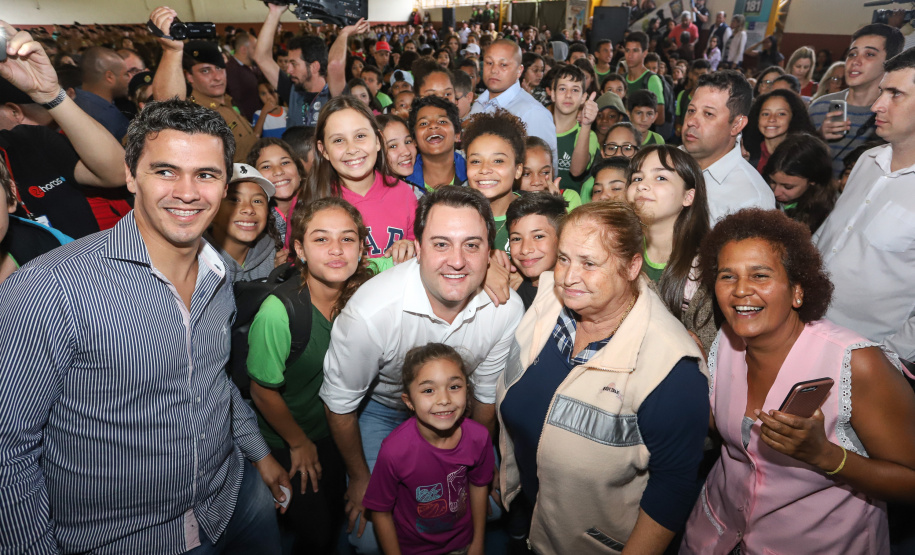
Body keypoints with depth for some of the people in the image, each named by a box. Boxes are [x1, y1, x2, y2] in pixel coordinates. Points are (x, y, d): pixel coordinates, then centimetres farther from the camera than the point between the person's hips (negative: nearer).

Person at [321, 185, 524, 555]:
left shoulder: (507, 309, -26)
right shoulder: (369, 312, -38)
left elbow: (487, 395, -7)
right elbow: (340, 404, -18)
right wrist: (360, 478, -4)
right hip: (379, 408, -3)